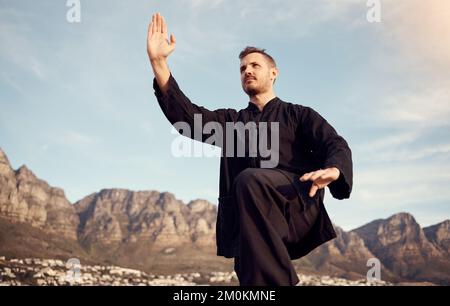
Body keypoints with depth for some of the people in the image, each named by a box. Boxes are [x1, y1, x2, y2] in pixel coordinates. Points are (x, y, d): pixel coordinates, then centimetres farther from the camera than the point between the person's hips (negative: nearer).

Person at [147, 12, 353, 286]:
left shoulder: (299, 115, 21)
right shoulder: (231, 120, 28)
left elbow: (336, 145, 3)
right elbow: (186, 114, 10)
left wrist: (332, 171, -24)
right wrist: (159, 61, -3)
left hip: (297, 206, -3)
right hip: (251, 220, 3)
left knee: (250, 179, -33)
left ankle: (278, 279, -30)